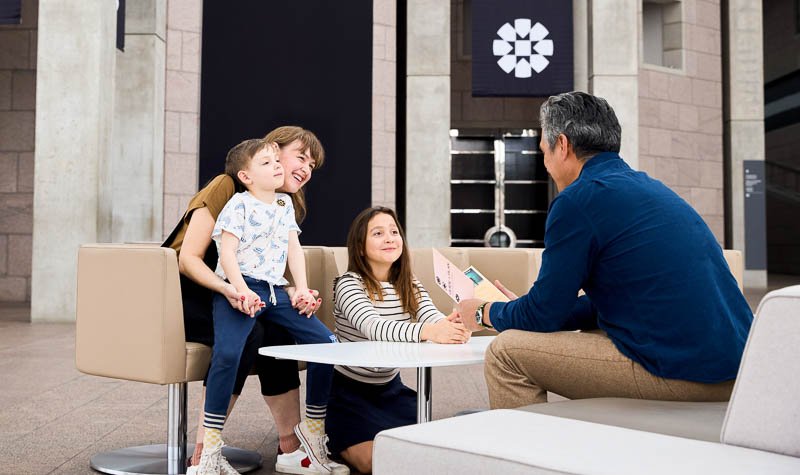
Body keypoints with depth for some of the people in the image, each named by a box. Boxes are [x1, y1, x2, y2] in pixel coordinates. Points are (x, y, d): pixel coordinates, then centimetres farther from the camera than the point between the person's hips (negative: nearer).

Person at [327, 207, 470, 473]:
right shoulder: (348, 284, -18)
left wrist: (455, 326, -44)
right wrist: (426, 331, -54)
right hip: (348, 390, -5)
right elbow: (373, 327, -37)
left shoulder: (410, 286, 1)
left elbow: (435, 320, -18)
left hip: (390, 388, 6)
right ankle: (334, 440, 10)